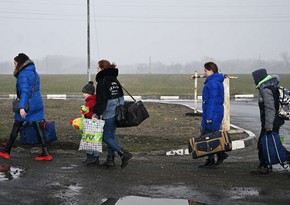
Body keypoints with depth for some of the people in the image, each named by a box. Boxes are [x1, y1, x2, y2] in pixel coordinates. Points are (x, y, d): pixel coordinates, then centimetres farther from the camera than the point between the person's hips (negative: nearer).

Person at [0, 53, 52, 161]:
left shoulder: (23, 74, -12)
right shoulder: (35, 73, 14)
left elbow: (24, 91, -22)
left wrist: (22, 107, -28)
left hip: (27, 105, -7)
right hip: (38, 104, 7)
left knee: (16, 128, 7)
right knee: (39, 128, 4)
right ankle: (45, 153, -1)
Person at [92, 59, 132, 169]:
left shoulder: (102, 81, -14)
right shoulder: (115, 80, 12)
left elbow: (101, 101, -18)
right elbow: (120, 96, 17)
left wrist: (97, 114, -16)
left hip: (109, 114, -9)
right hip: (117, 113, 9)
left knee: (106, 137, -2)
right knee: (111, 135, 15)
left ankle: (124, 154, -12)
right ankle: (110, 159, 18)